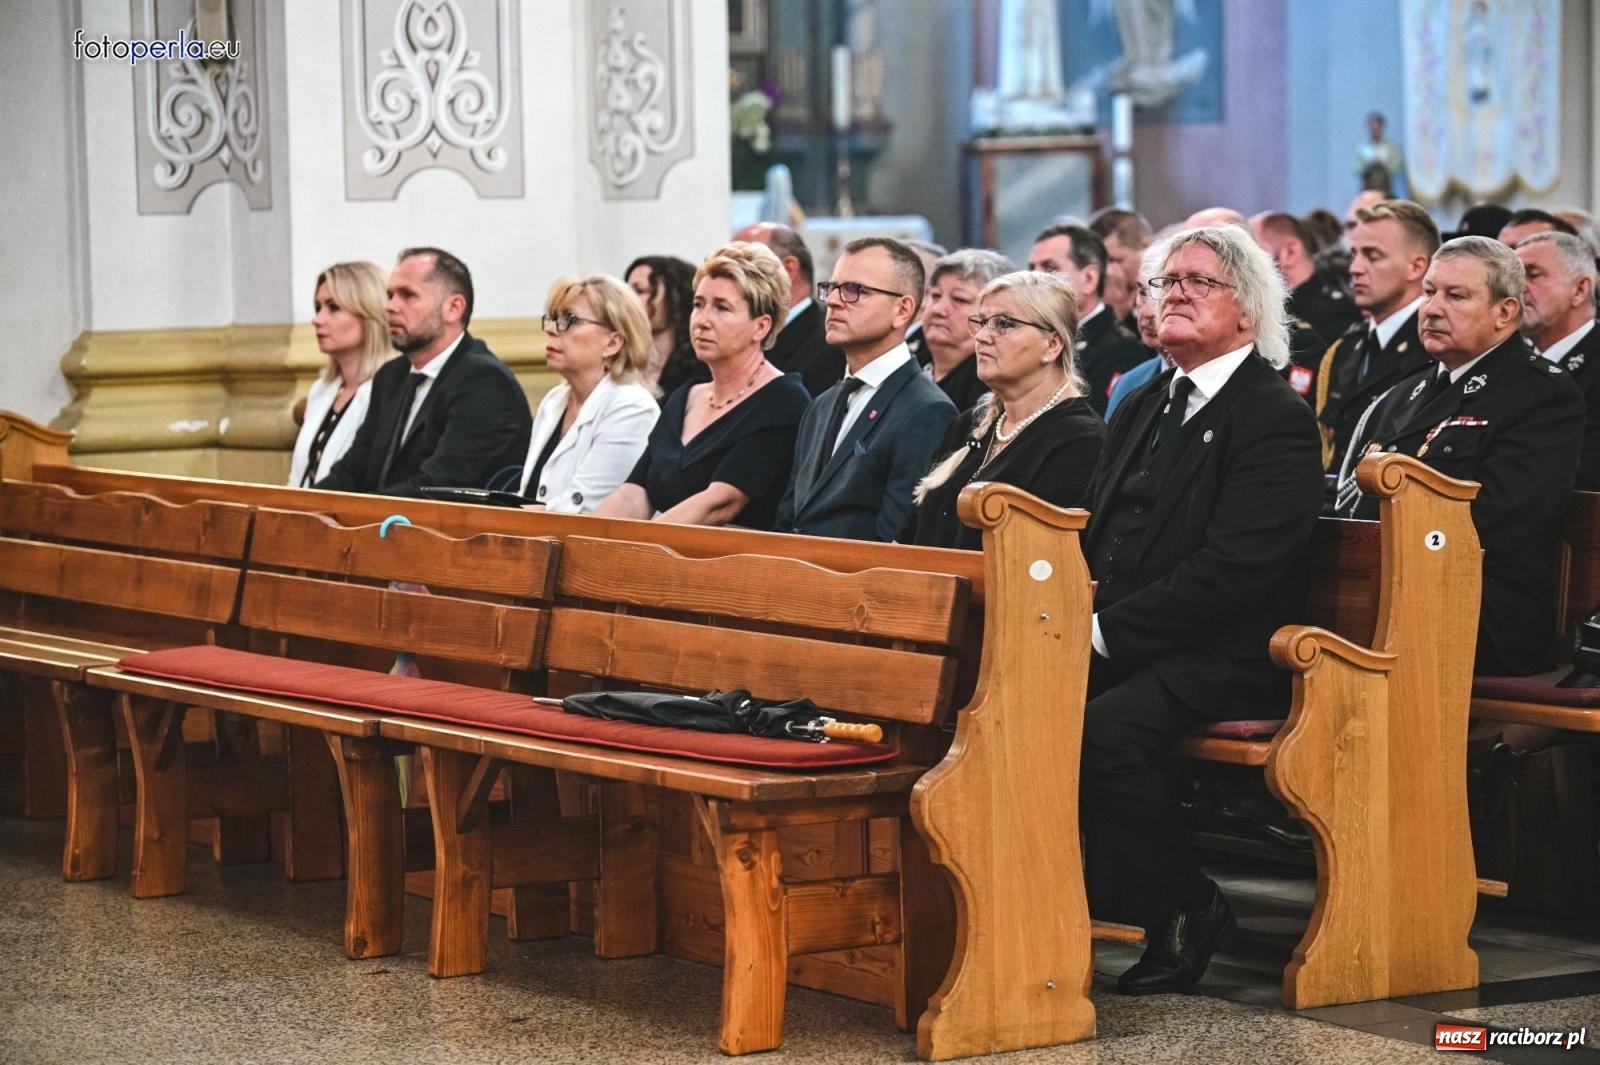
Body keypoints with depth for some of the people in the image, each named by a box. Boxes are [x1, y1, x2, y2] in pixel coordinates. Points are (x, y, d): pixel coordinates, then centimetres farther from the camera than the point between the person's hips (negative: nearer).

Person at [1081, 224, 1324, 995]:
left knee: (1103, 728, -33)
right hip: (1120, 641, 7)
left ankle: (1185, 913, -12)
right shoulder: (1142, 408, 22)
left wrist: (1107, 630, -19)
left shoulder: (1278, 419, -7)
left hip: (1222, 657, -7)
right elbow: (1096, 533, 22)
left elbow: (1230, 570, -17)